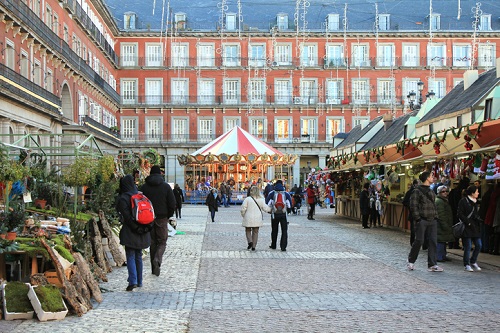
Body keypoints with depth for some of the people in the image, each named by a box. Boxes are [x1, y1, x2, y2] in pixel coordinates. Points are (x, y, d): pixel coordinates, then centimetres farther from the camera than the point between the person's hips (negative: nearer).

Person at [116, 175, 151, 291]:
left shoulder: (123, 198, -10)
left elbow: (126, 216, -16)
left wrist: (135, 228, -10)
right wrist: (145, 227, 11)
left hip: (130, 232, -6)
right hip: (142, 231, 6)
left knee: (130, 257, -3)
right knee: (138, 256, 14)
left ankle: (133, 281, -13)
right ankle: (139, 281, 19)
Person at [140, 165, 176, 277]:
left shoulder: (144, 187, 1)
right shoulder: (166, 186, -3)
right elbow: (172, 204, -4)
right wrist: (169, 216, 9)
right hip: (162, 218, -2)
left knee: (152, 243, 10)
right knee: (162, 242, 7)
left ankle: (154, 269, 12)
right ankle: (157, 259, -20)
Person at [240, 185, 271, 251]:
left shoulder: (247, 199, -10)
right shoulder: (261, 199, -3)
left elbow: (243, 209, -9)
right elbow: (265, 208, 0)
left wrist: (243, 215, 10)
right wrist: (270, 209, 20)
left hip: (248, 219, -2)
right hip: (257, 219, 2)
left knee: (248, 231, 14)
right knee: (255, 232, 11)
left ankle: (250, 241, -9)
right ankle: (253, 246, 11)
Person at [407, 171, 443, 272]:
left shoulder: (431, 192, 18)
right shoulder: (417, 191, -6)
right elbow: (413, 206, -10)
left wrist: (436, 216, 12)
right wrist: (417, 219, -15)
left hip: (432, 221, 7)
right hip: (422, 220, -7)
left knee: (433, 242, 2)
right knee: (419, 241, -4)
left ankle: (432, 265, 6)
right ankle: (411, 261, 13)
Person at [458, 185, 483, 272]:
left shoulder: (475, 201, 16)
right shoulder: (463, 201, -7)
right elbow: (459, 214, -11)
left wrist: (479, 219, 4)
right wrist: (468, 222, -16)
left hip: (475, 227, 7)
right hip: (467, 228, -7)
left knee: (478, 245, 4)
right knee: (468, 247, -4)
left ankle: (473, 262, 22)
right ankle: (467, 265, 6)